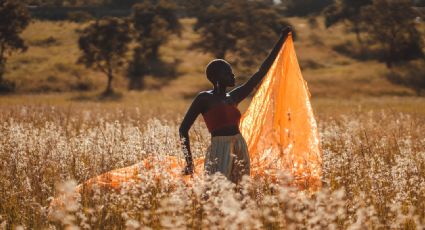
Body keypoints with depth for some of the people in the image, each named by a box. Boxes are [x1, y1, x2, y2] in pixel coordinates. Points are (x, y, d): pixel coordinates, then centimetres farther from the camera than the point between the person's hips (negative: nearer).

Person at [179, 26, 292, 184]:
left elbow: (261, 73, 19)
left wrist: (282, 40, 21)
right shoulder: (204, 98, -2)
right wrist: (189, 162, -12)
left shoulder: (233, 97, 16)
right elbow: (183, 129, -3)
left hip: (241, 151, 7)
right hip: (219, 153, -7)